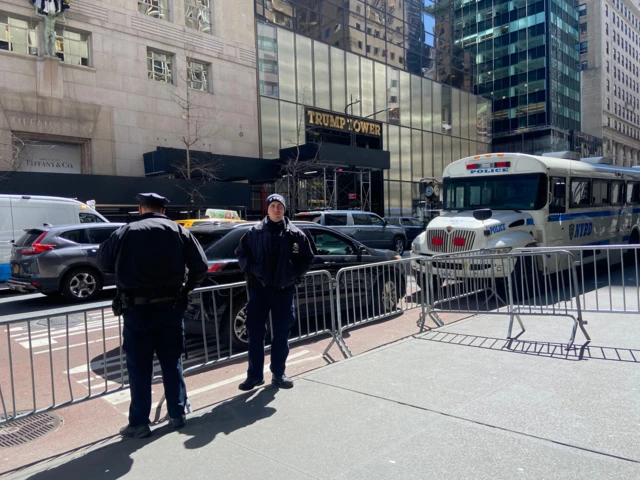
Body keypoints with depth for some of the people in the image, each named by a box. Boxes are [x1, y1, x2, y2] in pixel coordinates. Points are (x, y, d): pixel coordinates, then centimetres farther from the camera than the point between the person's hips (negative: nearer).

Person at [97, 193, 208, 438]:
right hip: (170, 307, 2)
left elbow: (103, 263, 7)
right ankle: (177, 414, 22)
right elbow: (201, 266, -3)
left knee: (139, 368, 8)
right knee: (172, 363, 14)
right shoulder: (178, 231, 2)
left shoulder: (125, 232, -1)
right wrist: (187, 287, 13)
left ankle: (139, 423, 14)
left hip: (137, 309, -2)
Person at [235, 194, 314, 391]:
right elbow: (241, 252, 8)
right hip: (259, 289, 0)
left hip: (284, 290, 1)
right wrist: (251, 269, -5)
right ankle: (255, 374, 16)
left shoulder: (295, 234, 1)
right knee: (255, 332, 3)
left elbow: (307, 258, 8)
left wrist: (296, 274, -3)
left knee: (282, 333, 8)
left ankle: (278, 373, 22)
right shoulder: (255, 232, 1)